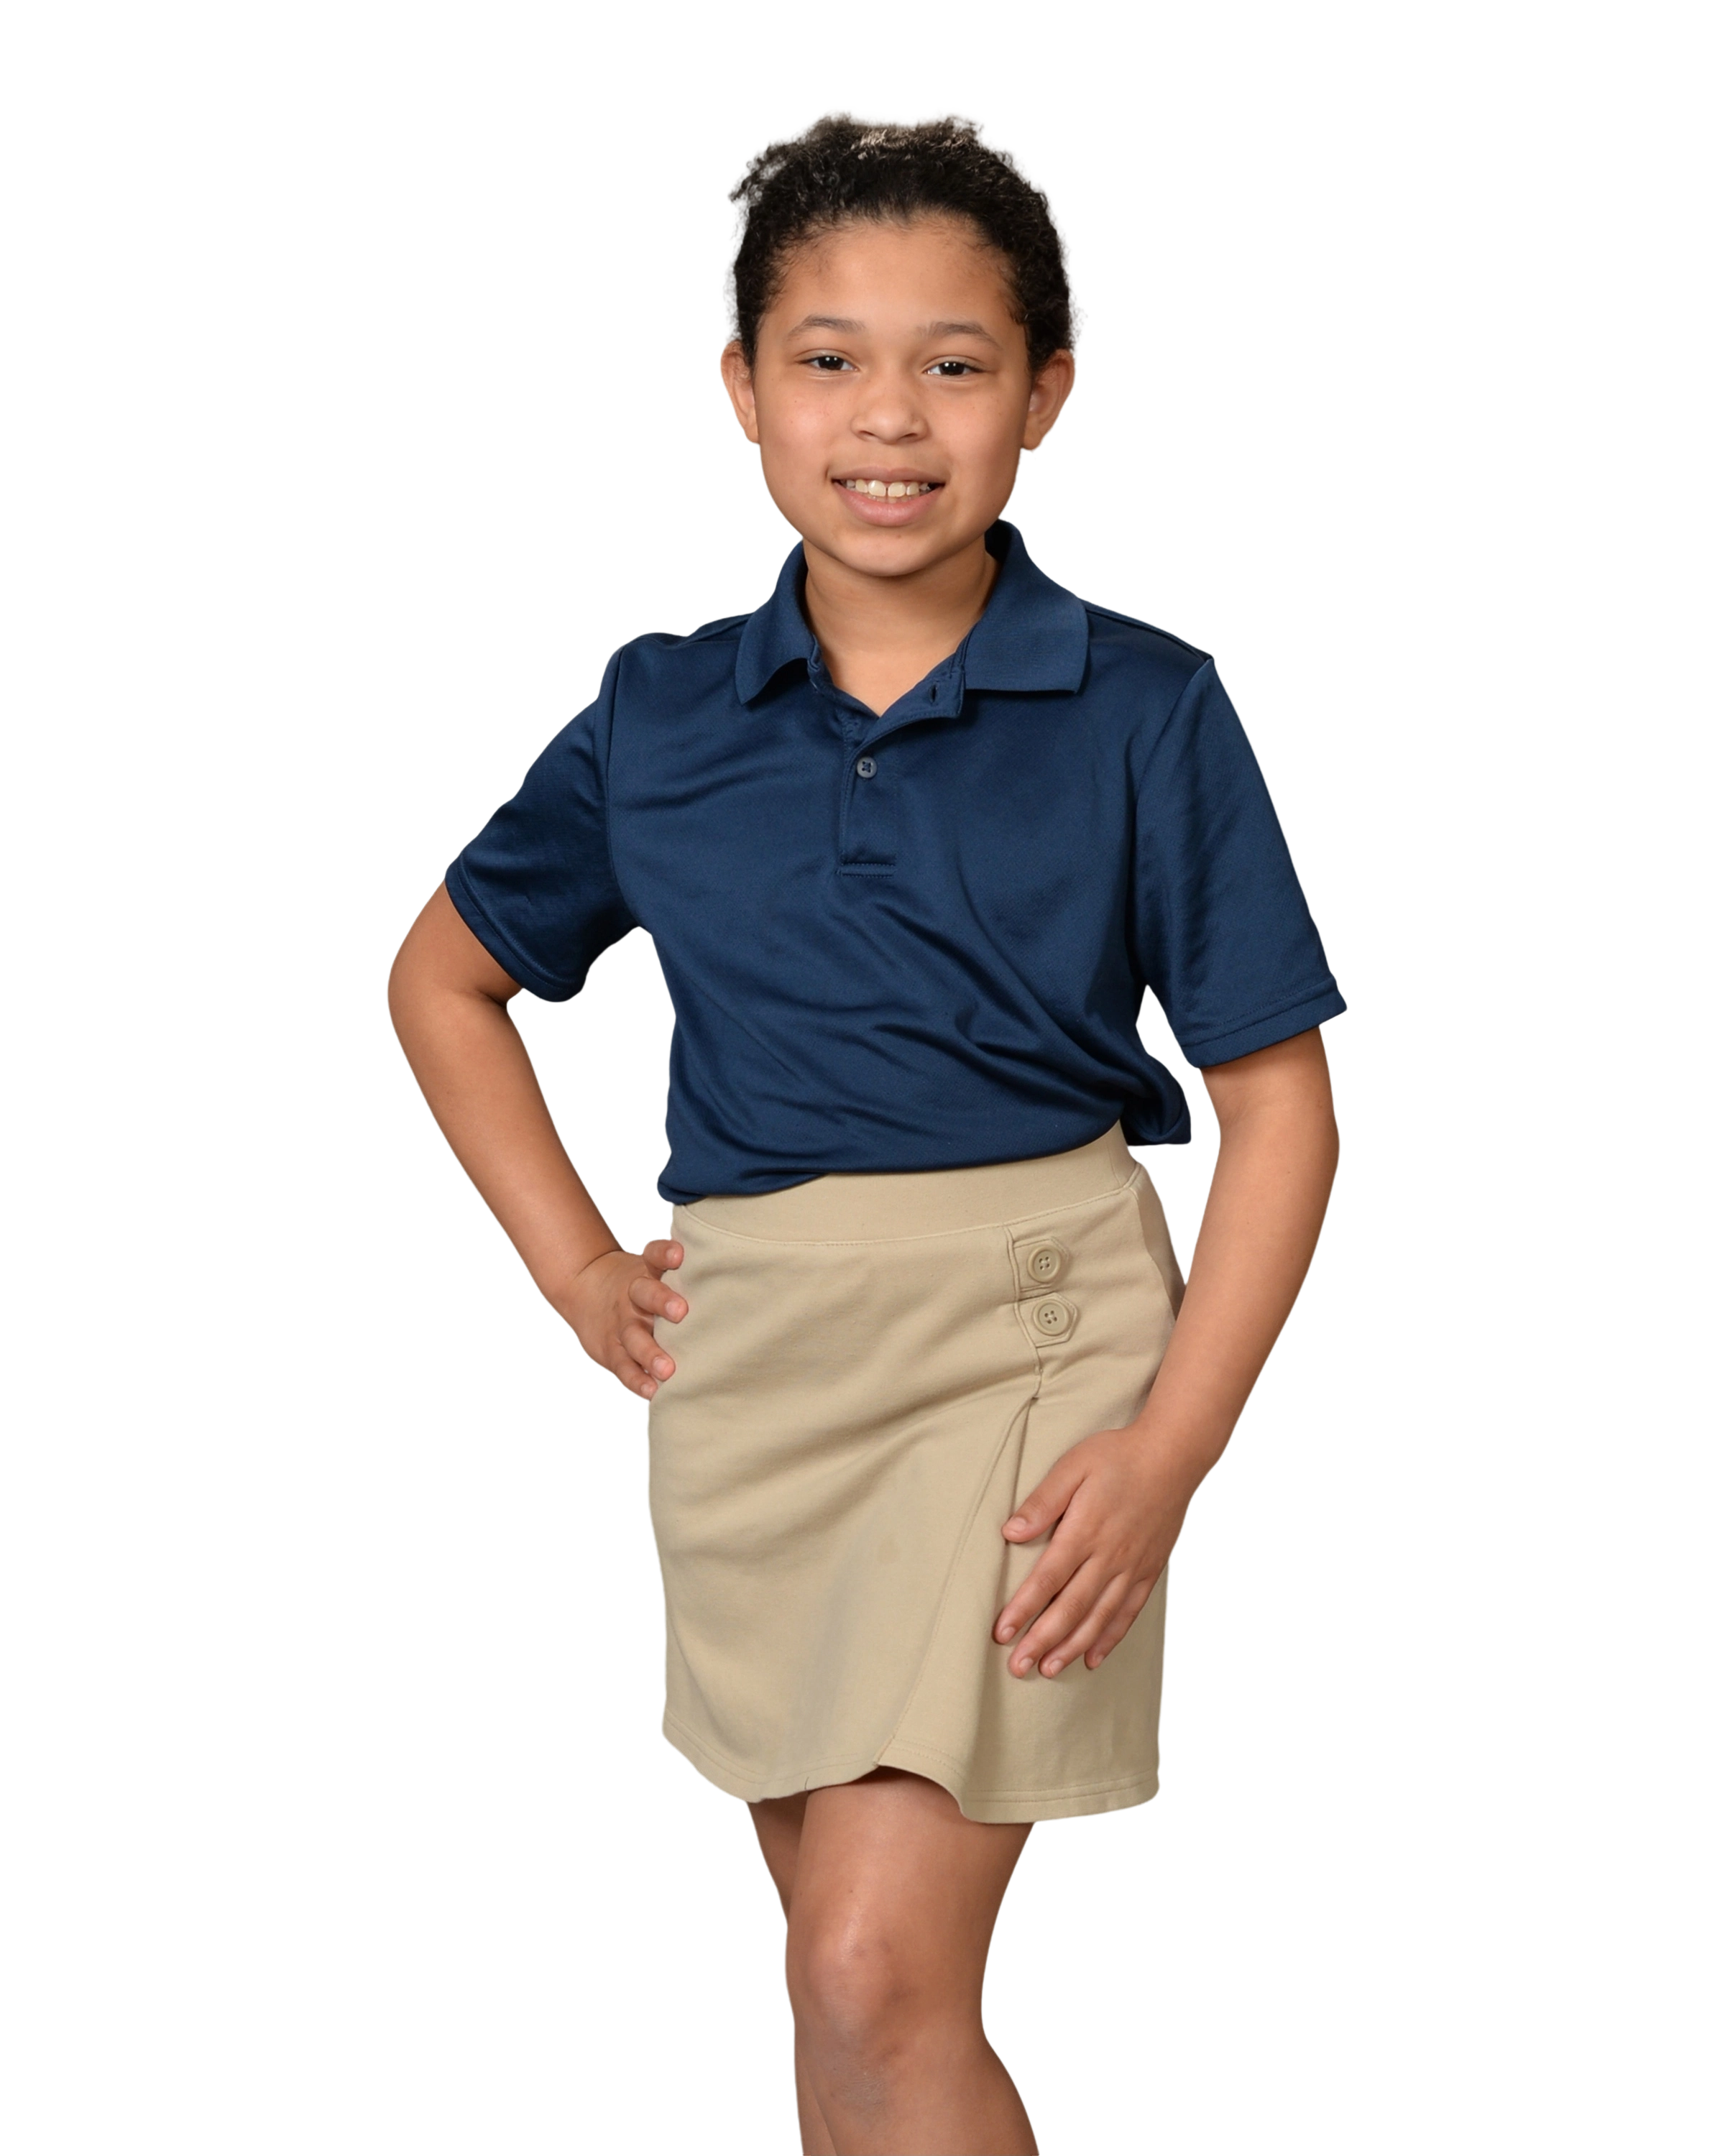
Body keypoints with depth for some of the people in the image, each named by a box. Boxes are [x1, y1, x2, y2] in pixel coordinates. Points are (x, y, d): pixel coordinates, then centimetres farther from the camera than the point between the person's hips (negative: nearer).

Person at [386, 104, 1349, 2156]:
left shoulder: (1143, 710, -4)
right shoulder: (658, 714, 5)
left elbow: (1275, 1097, -2)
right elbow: (444, 980, 20)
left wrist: (1172, 1448, -11)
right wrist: (573, 1265, 9)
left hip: (1034, 1324, -4)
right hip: (744, 1350, 4)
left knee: (882, 1975, -14)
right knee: (838, 1953, 16)